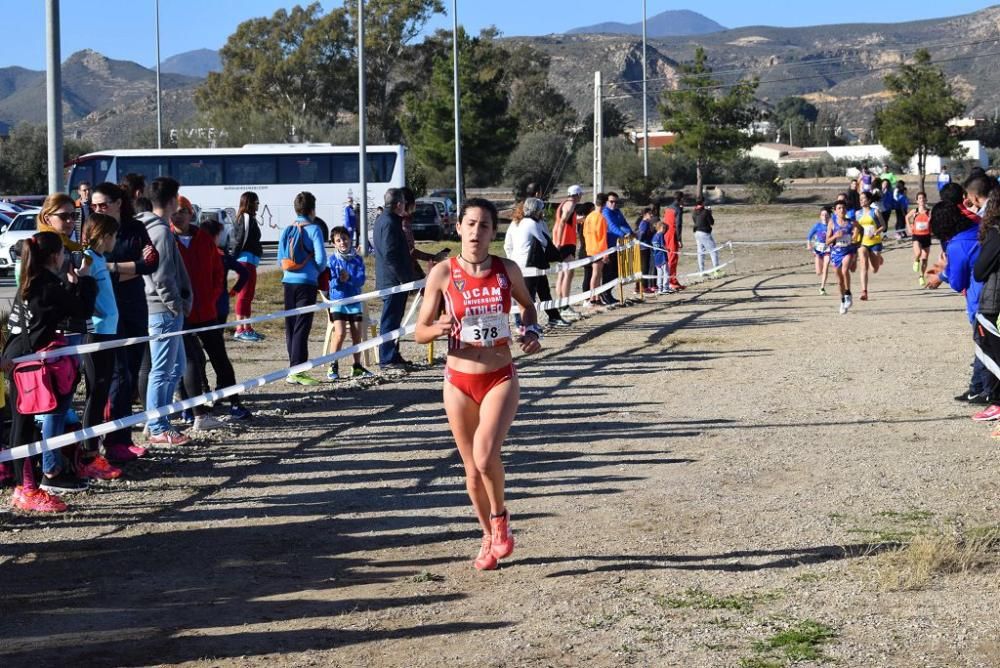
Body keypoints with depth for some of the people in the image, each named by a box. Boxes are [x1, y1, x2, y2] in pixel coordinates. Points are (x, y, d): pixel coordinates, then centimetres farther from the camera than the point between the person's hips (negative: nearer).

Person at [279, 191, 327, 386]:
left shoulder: (287, 231, 8)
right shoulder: (313, 230, -7)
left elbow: (280, 260, 7)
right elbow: (320, 259, -12)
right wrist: (319, 271, 7)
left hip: (288, 282, 5)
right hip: (306, 282, -5)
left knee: (290, 326, 11)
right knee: (302, 327, -5)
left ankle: (293, 369, 16)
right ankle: (297, 371, -9)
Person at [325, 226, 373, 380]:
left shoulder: (357, 259, 1)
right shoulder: (332, 260, -3)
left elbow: (361, 280, -9)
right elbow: (331, 282, -9)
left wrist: (349, 278, -26)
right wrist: (338, 280, -30)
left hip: (355, 301, 3)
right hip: (338, 301, -3)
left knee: (357, 335, 5)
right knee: (340, 334, -14)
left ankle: (357, 367, 17)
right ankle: (333, 367, -5)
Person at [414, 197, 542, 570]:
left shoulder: (507, 270, -2)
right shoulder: (443, 274, -5)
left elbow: (527, 304, 19)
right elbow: (420, 333, 0)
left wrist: (531, 332, 0)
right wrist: (438, 329, -22)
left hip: (500, 378, -1)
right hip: (459, 381, 1)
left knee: (485, 455, -22)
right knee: (472, 468, 9)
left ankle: (501, 517, 7)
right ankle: (489, 537, 31)